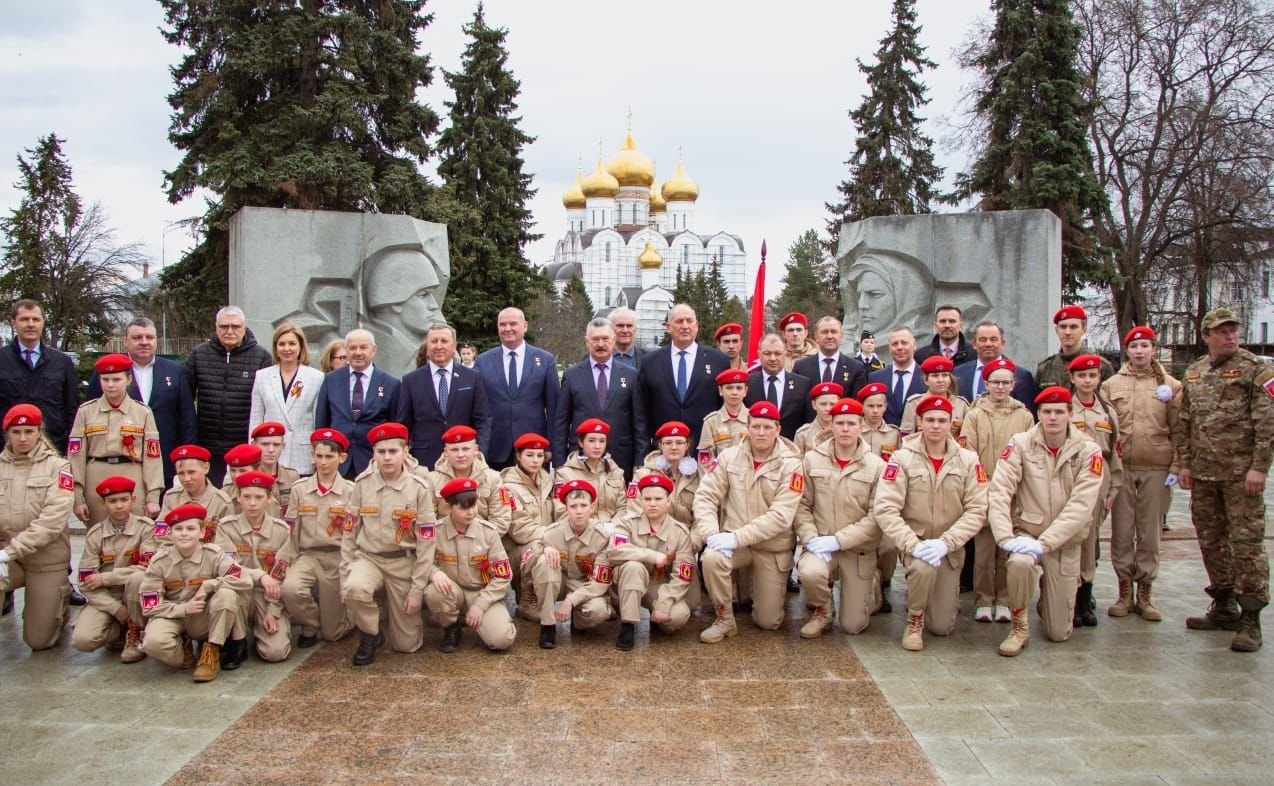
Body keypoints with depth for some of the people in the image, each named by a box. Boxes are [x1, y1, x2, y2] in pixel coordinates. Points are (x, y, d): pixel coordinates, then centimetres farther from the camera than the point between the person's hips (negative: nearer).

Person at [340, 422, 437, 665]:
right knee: (354, 589, -35)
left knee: (406, 645, 3)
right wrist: (345, 576, -6)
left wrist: (417, 589, -9)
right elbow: (349, 534, 1)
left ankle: (397, 610, 38)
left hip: (404, 562, -1)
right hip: (368, 557, 1)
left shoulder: (419, 488, -10)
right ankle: (370, 636, -4)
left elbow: (427, 542, -8)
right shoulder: (362, 484, -5)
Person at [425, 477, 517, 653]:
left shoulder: (488, 531, -10)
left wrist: (480, 605, -15)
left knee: (502, 639, -25)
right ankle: (451, 629, -3)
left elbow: (503, 576, -8)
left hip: (483, 593, 0)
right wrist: (434, 572, -24)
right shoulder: (436, 531, -11)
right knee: (434, 592, -35)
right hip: (453, 591, 1)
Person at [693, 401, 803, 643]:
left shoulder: (790, 465, -10)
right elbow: (706, 497, -4)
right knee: (711, 558, -33)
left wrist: (738, 537, -26)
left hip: (773, 547, -1)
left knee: (768, 622, 2)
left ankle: (776, 588, 37)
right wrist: (712, 534, -22)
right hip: (733, 541, 1)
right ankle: (724, 620, -9)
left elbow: (781, 516, -19)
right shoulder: (729, 457, -2)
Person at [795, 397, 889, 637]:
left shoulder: (877, 466, -5)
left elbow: (877, 517, -9)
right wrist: (811, 539, -16)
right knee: (810, 572, -35)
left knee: (853, 625, 2)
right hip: (821, 546, 1)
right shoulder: (813, 459, 1)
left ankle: (872, 585, 36)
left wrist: (838, 540, -16)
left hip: (859, 550, 0)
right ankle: (821, 612, 1)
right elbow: (802, 505, -1)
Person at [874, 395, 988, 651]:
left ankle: (948, 599, 38)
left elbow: (977, 510, -8)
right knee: (923, 566, -37)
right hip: (914, 542, -2)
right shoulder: (902, 458, -9)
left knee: (942, 627, 1)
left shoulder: (968, 460, -3)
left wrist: (945, 542, -19)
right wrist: (913, 545, -26)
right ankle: (914, 621, -7)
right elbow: (885, 509, -16)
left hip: (950, 549, 2)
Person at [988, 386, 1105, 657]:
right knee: (1019, 563, -38)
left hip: (1065, 542, 1)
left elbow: (1081, 505, -16)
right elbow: (999, 492, -14)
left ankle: (1049, 597, 41)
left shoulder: (1088, 451, -7)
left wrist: (1045, 543, -25)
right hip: (1026, 532, -1)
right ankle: (1019, 627, -11)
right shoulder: (1020, 444, -7)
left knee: (1059, 633, 3)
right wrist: (1006, 537, -26)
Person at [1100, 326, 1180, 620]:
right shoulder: (1112, 384, 7)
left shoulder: (1170, 385, 6)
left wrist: (1175, 467, -3)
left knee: (1149, 533, 6)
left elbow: (1178, 428, 4)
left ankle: (1144, 593, 16)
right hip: (1121, 467, 0)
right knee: (1121, 532, 4)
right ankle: (1125, 591, 15)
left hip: (1155, 468, 0)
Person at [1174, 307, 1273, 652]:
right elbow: (1183, 422, 15)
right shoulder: (1193, 373, 12)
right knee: (1211, 540, 12)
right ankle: (1223, 608, 24)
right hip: (1203, 473, 6)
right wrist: (1185, 463, 10)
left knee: (1246, 542, -5)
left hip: (1240, 473, -6)